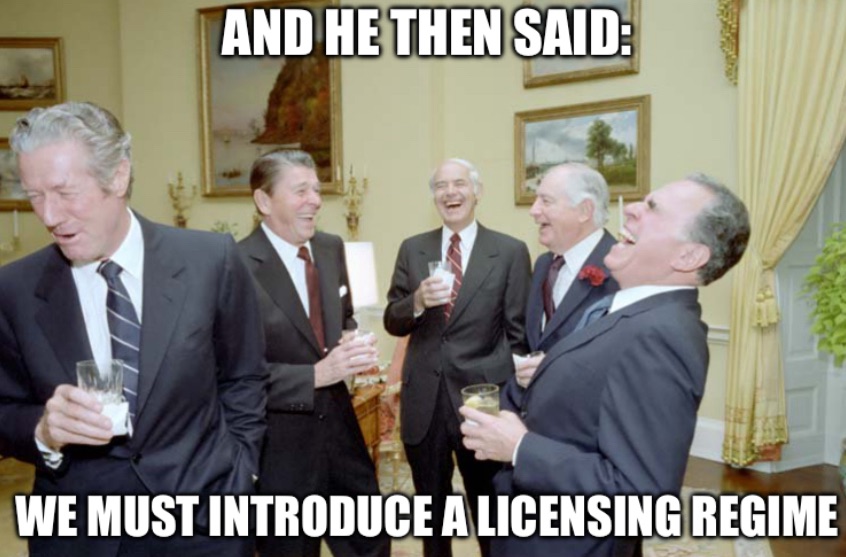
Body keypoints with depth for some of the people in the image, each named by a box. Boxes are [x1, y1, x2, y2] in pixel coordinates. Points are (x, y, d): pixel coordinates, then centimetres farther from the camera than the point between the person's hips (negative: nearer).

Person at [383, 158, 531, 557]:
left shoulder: (511, 252, -3)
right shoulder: (412, 249, 5)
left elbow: (517, 333, -3)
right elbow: (392, 323, 4)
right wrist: (417, 301, -18)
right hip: (424, 400, 3)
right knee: (431, 508, 19)